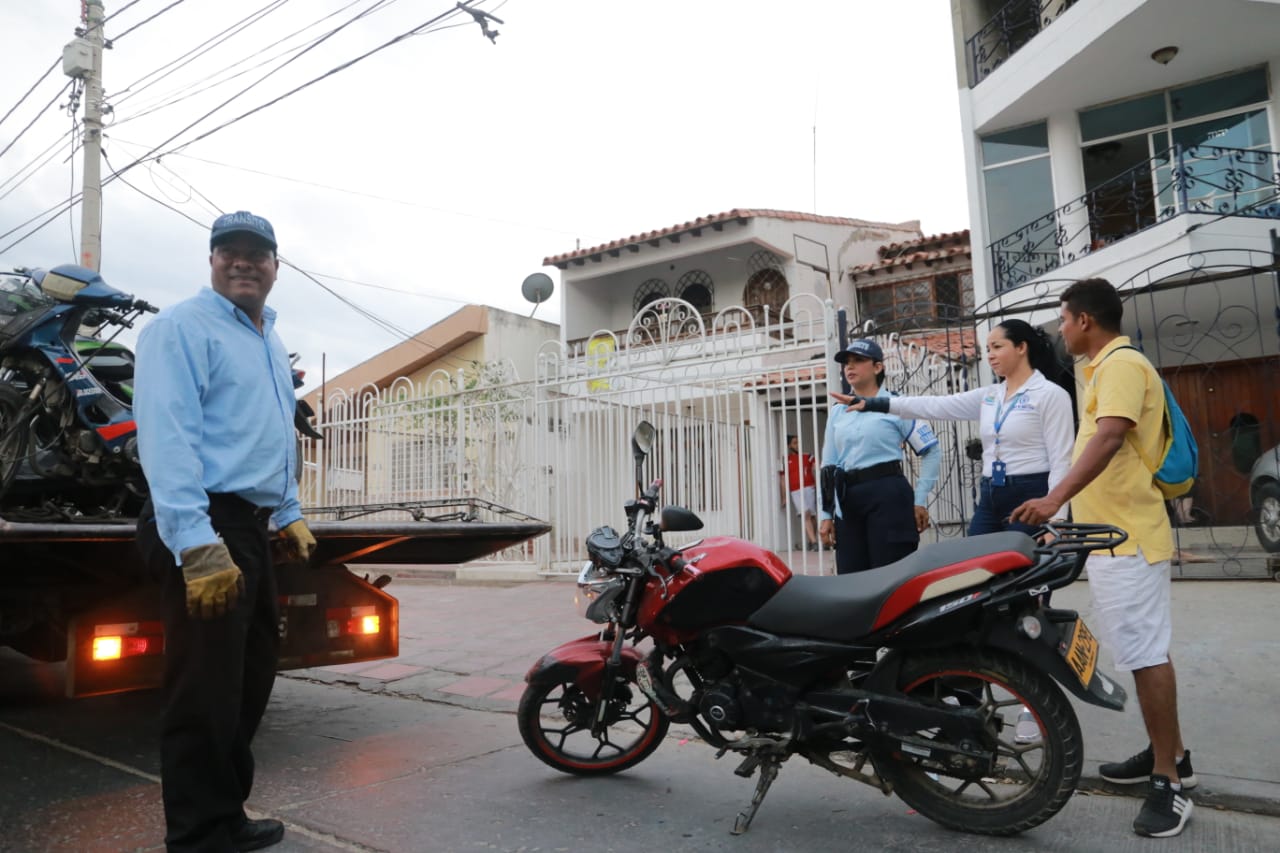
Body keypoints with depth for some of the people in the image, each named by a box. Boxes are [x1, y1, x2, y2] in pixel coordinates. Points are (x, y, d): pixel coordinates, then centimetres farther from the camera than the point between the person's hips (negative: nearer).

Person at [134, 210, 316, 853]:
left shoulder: (270, 343, 19)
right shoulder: (182, 328, -10)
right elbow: (167, 438, -21)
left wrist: (289, 512, 23)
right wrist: (198, 547, -28)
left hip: (251, 528, 10)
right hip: (205, 530, -10)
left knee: (250, 679, 17)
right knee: (206, 693, -3)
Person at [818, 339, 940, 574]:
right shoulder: (837, 411, 16)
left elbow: (932, 452, 3)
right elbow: (828, 465, 15)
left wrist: (919, 500, -1)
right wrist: (826, 514, 10)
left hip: (888, 496, -5)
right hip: (847, 501, 5)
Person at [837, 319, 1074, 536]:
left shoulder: (1051, 395, -4)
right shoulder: (988, 396, 14)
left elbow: (1061, 460, -9)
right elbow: (934, 406, 8)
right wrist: (871, 404, 1)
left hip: (1030, 498, -6)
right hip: (989, 499, 6)